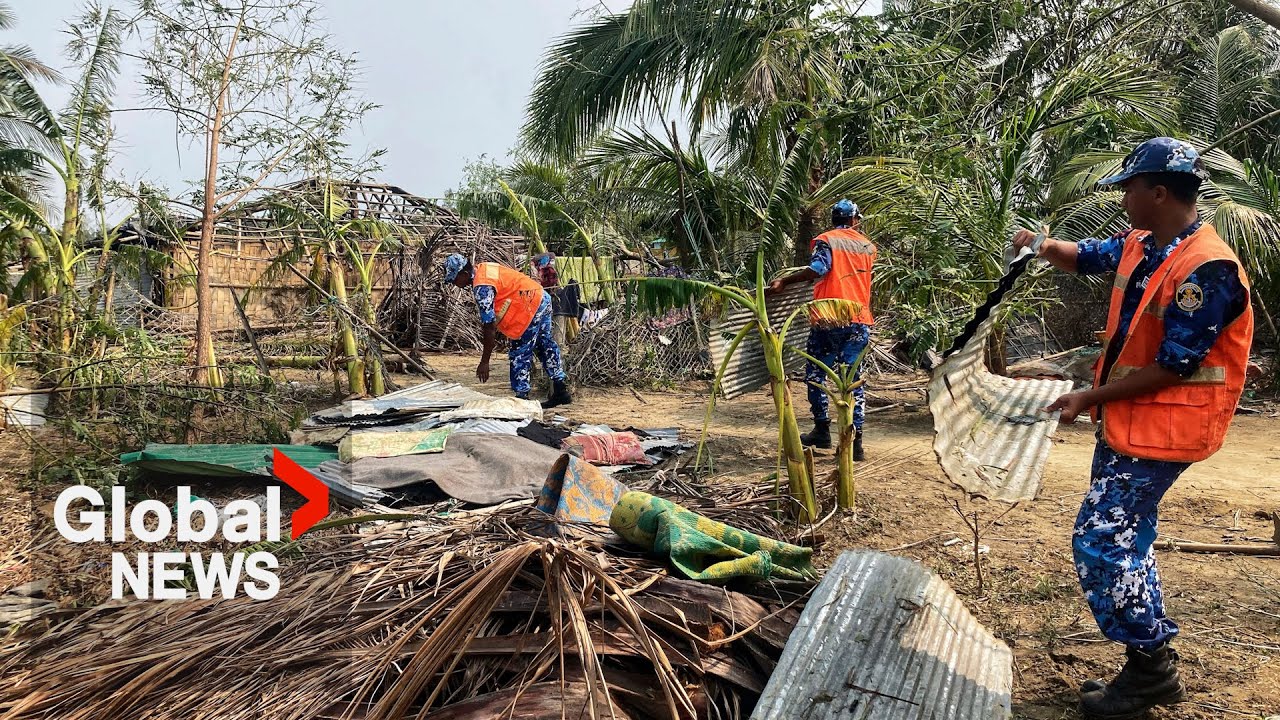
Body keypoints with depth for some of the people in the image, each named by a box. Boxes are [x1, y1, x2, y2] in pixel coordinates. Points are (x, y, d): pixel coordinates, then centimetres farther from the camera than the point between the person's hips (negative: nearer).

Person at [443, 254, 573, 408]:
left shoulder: (482, 287, -21)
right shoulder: (482, 268, 8)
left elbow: (489, 327, -21)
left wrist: (484, 362, -16)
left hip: (531, 307, -10)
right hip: (542, 298, 10)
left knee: (520, 354, -3)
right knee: (545, 345, 19)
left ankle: (521, 396, 3)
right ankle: (561, 391, 28)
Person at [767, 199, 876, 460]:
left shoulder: (825, 240, -1)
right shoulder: (868, 246, 14)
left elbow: (818, 268, -19)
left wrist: (783, 282, -18)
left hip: (829, 319, -4)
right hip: (860, 321, 4)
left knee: (815, 373, 11)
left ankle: (822, 431, 13)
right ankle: (855, 440, 1)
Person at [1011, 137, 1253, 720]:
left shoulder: (1208, 270, -22)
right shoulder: (1138, 246, 5)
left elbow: (1171, 369, -22)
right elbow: (1085, 257, 23)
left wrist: (1089, 399, -15)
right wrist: (1044, 245, 0)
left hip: (1160, 428, -10)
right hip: (1125, 419, 10)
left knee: (1098, 543, -9)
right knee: (1126, 540, 16)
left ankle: (1150, 667, 8)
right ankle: (1153, 668, 29)